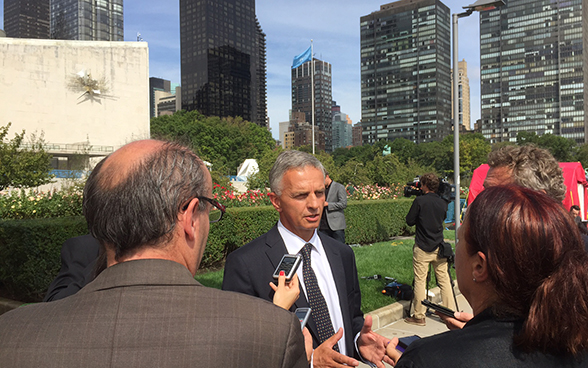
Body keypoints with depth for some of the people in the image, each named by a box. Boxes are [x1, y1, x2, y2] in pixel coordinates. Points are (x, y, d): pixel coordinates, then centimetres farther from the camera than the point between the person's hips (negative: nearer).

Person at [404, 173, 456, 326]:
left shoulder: (419, 201, -11)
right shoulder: (442, 203, 4)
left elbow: (409, 221, -7)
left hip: (422, 248, -5)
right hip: (438, 247, 5)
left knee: (420, 281, 2)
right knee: (444, 280, 11)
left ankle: (419, 316, 7)